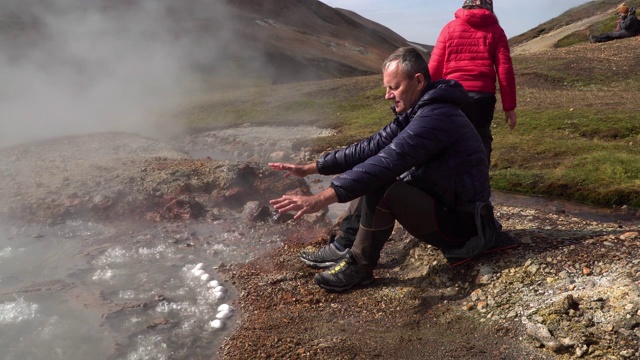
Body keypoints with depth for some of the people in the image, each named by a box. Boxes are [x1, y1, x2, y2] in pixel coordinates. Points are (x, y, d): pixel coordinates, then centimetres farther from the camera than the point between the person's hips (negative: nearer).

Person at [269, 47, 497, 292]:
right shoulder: (415, 112, 7)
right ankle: (347, 244, 6)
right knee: (372, 177, 10)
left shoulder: (435, 116, -23)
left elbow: (387, 163, -33)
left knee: (380, 185, -26)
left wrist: (320, 199, -37)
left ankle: (359, 265, -8)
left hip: (461, 223, -10)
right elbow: (369, 147, 5)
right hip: (442, 203, 10)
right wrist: (310, 168, 0)